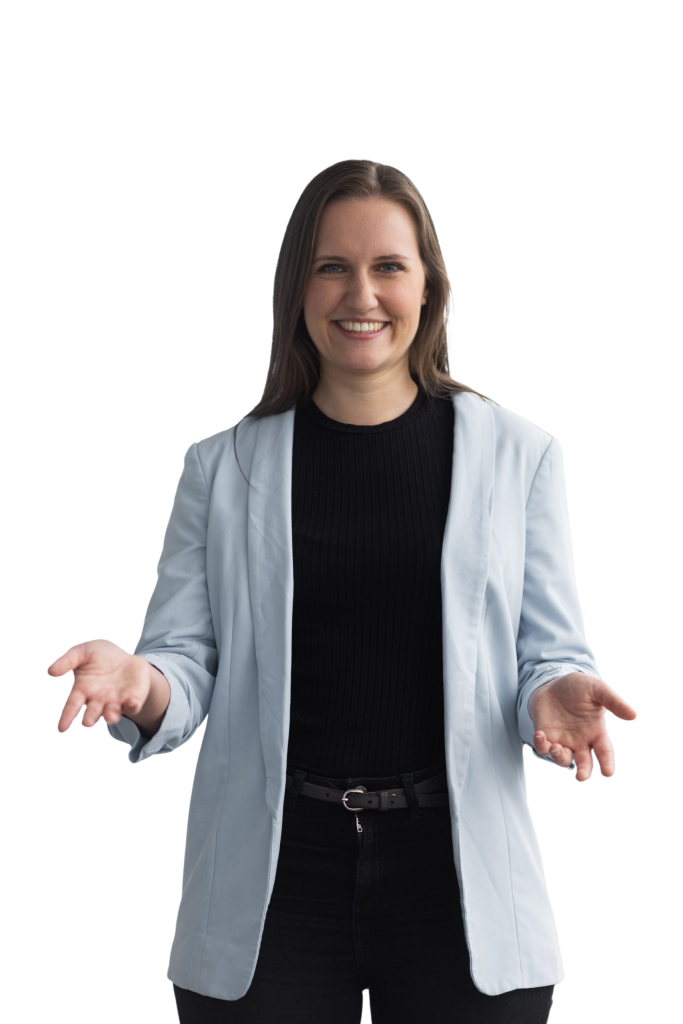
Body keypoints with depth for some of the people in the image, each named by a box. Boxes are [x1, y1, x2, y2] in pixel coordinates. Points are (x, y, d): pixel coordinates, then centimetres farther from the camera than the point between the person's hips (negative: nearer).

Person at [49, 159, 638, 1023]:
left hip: (459, 877, 0)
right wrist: (141, 686, -18)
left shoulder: (518, 455, 3)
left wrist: (555, 694, -18)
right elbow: (186, 659, 4)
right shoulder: (220, 467, 6)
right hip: (272, 883, 1)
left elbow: (550, 652, 5)